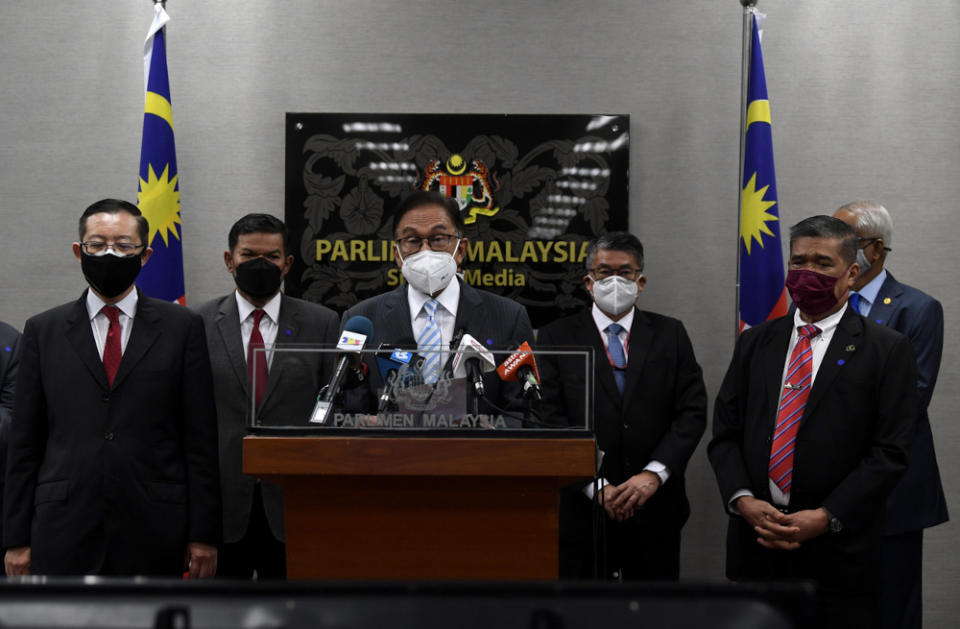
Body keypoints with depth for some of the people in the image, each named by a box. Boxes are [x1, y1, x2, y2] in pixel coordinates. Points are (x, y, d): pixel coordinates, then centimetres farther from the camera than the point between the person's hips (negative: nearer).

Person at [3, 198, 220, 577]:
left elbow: (201, 437, 2)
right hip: (64, 534, 1)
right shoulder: (43, 330, 9)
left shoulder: (181, 327, 5)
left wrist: (203, 534, -2)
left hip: (154, 534, -1)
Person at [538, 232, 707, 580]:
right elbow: (552, 421, -5)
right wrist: (597, 486, -13)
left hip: (654, 512, 2)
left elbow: (692, 412, 0)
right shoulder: (556, 338, 2)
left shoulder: (670, 335, 7)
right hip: (581, 511, -1)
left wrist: (654, 474, -13)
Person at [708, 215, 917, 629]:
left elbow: (889, 451, -7)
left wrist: (826, 518, -15)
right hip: (755, 539, 3)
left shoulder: (886, 350, -1)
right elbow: (725, 432, 8)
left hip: (838, 552, -3)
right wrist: (742, 499, -9)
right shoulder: (755, 342, 11)